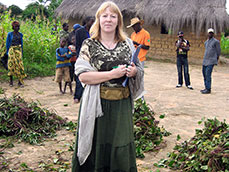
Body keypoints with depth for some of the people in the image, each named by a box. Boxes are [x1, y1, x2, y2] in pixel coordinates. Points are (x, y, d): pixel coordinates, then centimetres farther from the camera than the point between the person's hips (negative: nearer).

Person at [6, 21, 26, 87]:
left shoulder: (20, 34, 8)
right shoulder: (10, 34, -2)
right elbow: (7, 44, 2)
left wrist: (22, 52, 11)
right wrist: (7, 52, 1)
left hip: (19, 50, 3)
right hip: (12, 50, -2)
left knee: (19, 64, -4)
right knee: (11, 64, -6)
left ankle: (20, 81, -1)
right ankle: (11, 80, 6)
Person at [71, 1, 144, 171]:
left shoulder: (127, 44, 8)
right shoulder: (89, 45, -2)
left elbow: (139, 70, 16)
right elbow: (82, 75, -12)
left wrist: (134, 71, -9)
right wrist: (112, 74, -19)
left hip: (122, 104, 3)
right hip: (97, 104, -3)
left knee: (121, 146, 10)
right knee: (97, 146, 5)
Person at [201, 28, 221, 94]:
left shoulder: (216, 41, -4)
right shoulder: (206, 42, 16)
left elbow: (218, 52, 0)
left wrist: (216, 60, 8)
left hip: (211, 61, -7)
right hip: (205, 60, 7)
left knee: (208, 74, -13)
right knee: (204, 74, 9)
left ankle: (208, 89, -9)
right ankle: (206, 88, 19)